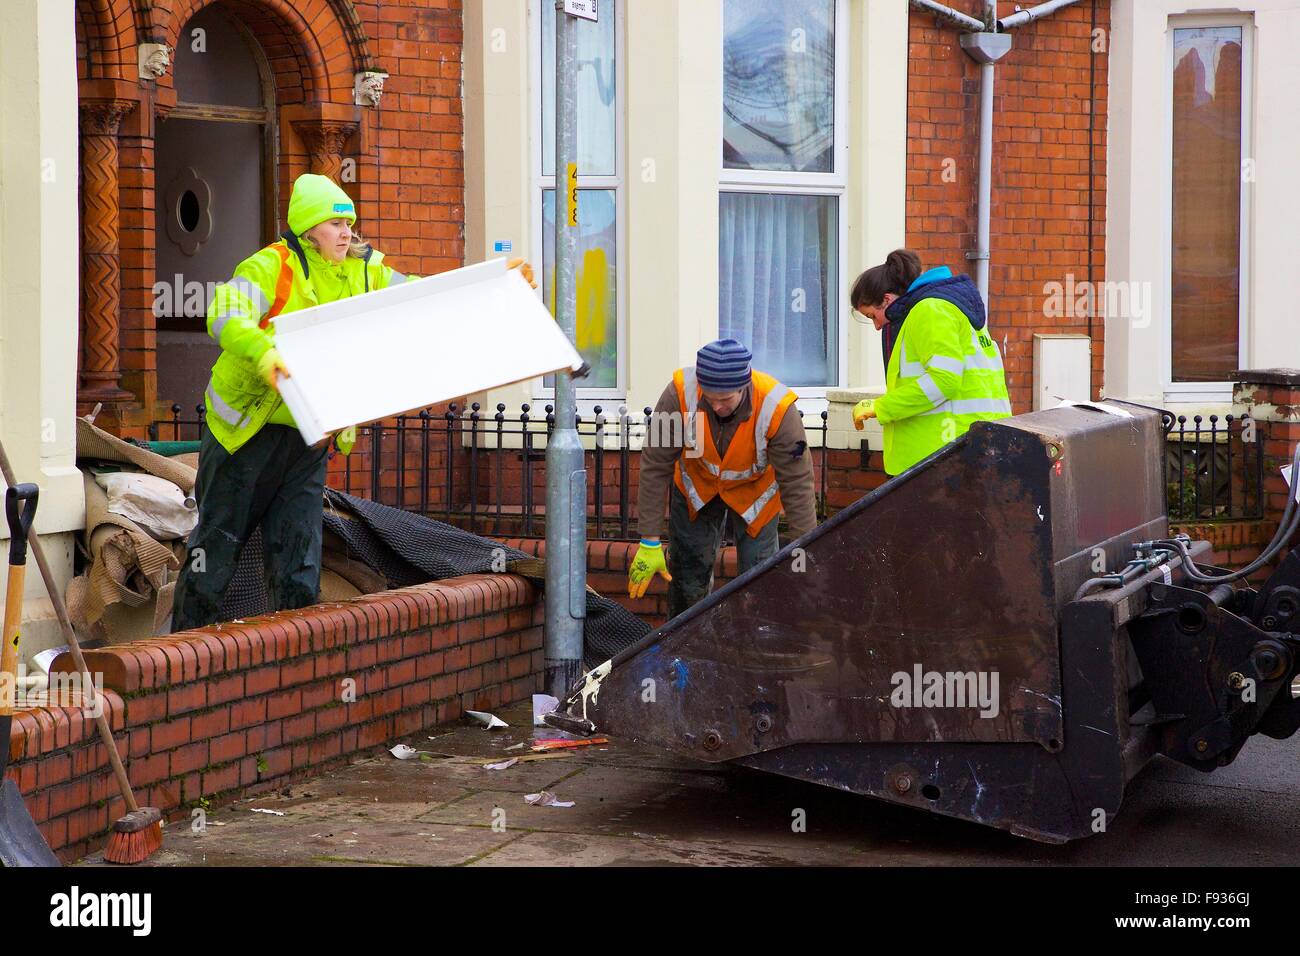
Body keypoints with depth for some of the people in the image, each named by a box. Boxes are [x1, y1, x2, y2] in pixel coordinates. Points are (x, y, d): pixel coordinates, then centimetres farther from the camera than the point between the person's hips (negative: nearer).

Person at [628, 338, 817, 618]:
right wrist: (650, 542, -23)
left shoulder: (777, 408, -36)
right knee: (687, 575, 8)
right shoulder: (680, 392, -33)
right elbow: (655, 466, -24)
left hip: (754, 489, -1)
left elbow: (797, 484, -27)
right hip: (697, 487, 1)